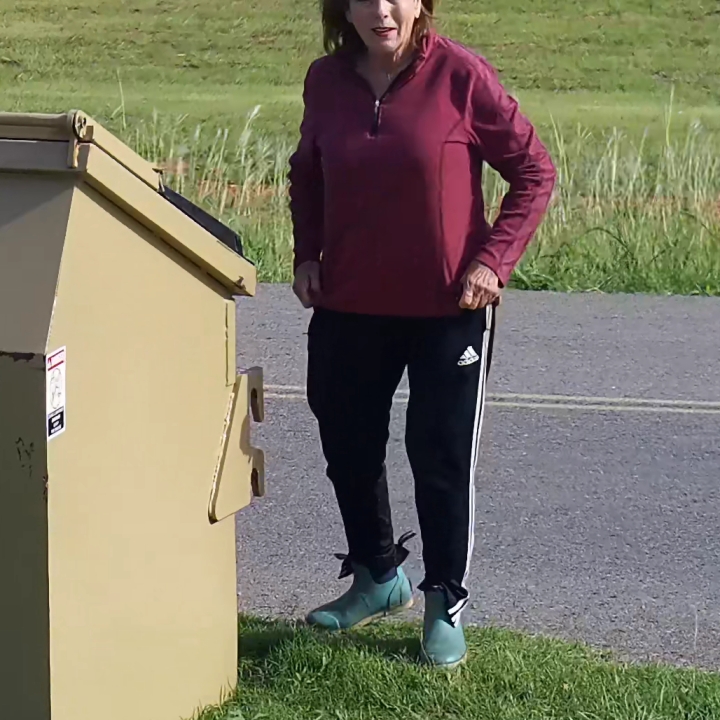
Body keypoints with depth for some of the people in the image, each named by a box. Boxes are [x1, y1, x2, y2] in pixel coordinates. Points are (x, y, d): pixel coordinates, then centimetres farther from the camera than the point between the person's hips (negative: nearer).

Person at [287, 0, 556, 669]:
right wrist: (306, 255, 5)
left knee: (441, 457, 4)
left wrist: (493, 262, -15)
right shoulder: (326, 80, -2)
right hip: (348, 307, 4)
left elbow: (534, 170, -8)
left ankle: (446, 603, 21)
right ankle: (377, 576, 37)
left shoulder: (460, 75, -15)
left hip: (447, 308, -4)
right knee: (347, 445, 15)